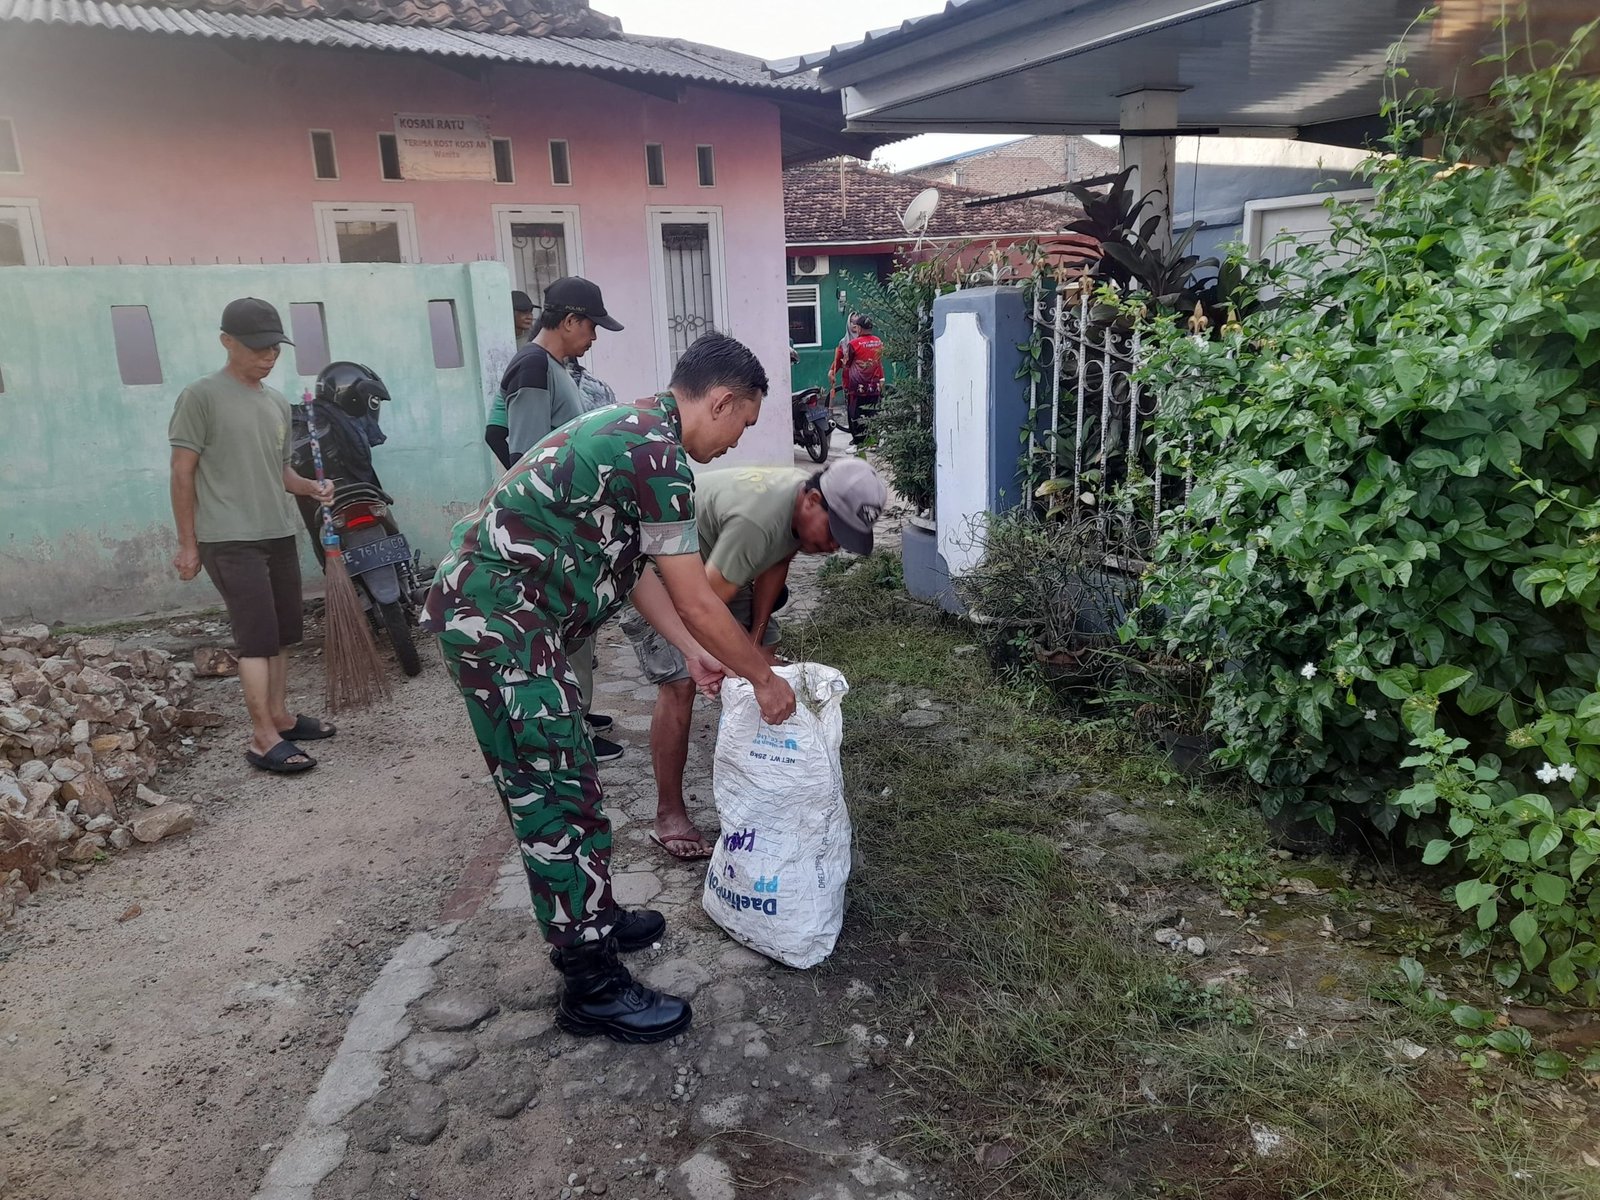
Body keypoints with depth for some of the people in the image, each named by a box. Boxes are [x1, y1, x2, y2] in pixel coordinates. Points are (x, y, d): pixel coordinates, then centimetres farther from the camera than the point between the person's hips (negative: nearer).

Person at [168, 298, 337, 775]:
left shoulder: (277, 403, 12)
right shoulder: (201, 396, -8)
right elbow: (183, 473, -7)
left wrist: (310, 487, -1)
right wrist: (188, 545, -7)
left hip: (279, 535, 7)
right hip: (230, 541, -7)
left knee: (280, 635, 13)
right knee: (257, 638, -9)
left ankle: (281, 717, 25)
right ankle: (264, 740, -5)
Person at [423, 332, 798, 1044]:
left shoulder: (634, 431, 15)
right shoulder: (660, 455, -17)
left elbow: (634, 566, 21)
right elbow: (696, 601, -14)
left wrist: (693, 653, 23)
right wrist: (763, 679, 0)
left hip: (493, 612, 10)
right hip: (498, 621, -10)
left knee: (563, 779, 19)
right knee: (557, 799, -3)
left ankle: (590, 921, 35)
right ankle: (592, 988, 9)